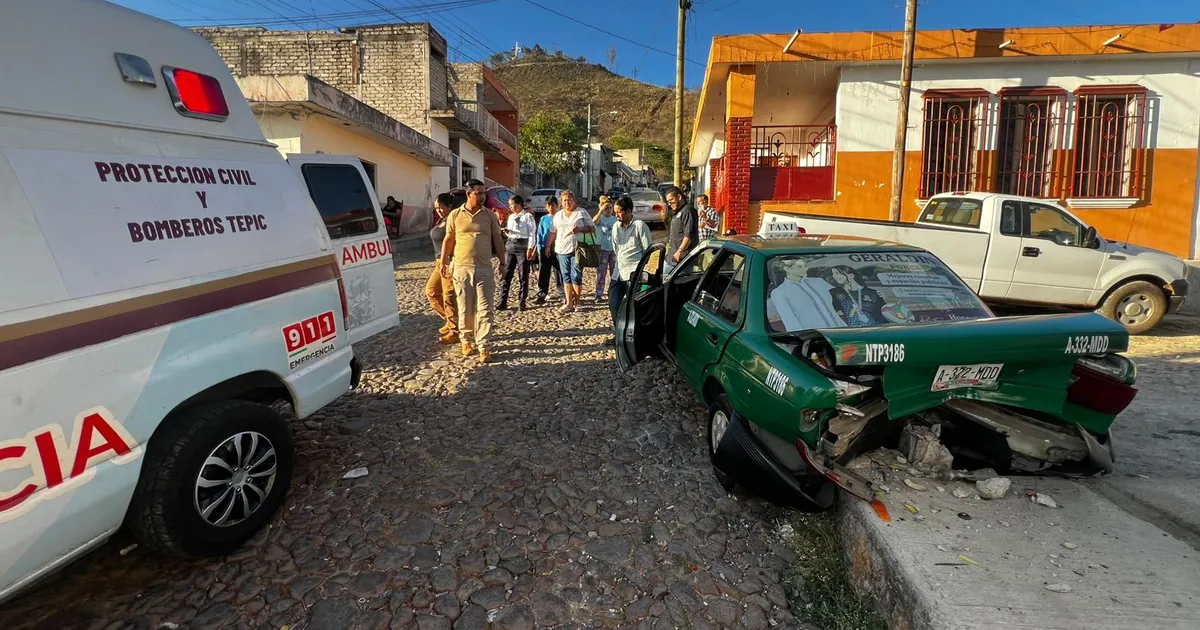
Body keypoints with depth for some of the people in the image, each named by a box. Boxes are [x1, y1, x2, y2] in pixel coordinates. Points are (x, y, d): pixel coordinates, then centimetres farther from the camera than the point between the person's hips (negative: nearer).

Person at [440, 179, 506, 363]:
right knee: (465, 308, 7)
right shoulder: (455, 215, 4)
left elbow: (498, 240, 10)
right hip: (462, 268, 0)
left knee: (484, 309, -4)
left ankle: (483, 346, 1)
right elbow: (448, 240, 9)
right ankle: (466, 340, 23)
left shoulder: (490, 215, 5)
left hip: (484, 268, 0)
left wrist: (502, 263, 7)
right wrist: (444, 262, 5)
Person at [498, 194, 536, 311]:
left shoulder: (527, 216, -3)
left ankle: (521, 302, 9)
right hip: (510, 245, 6)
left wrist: (530, 248, -13)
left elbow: (532, 233, -7)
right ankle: (503, 301, 6)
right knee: (506, 274, 2)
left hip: (523, 245, -6)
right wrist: (507, 232, 0)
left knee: (523, 275, 1)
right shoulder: (511, 217, 16)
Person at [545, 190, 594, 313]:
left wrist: (581, 229, -15)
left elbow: (592, 228, 1)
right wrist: (548, 246, 14)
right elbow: (553, 232, 19)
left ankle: (577, 302, 5)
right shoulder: (558, 215, 15)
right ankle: (569, 303, 9)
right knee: (566, 277, 5)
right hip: (562, 250, 4)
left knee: (576, 276, -4)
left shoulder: (582, 213, 3)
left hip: (577, 249, -4)